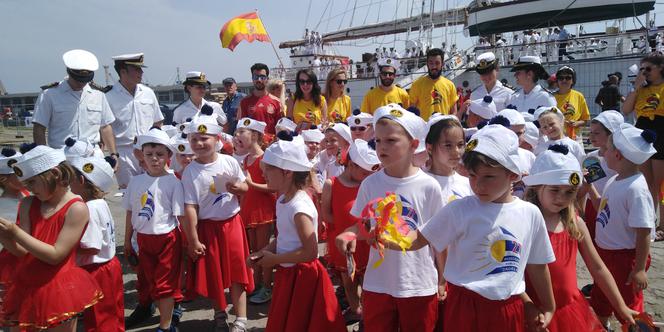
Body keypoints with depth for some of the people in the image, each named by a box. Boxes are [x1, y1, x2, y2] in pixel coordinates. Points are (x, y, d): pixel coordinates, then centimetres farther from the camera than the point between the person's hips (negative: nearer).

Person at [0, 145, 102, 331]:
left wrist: (16, 232, -20)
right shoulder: (28, 204, 2)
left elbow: (55, 255, -18)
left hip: (58, 288, -6)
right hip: (26, 286, 6)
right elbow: (21, 250, 1)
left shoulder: (76, 208, -16)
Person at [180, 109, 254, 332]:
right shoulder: (190, 172, -11)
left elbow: (245, 187, 8)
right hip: (207, 227, -1)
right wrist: (193, 240, -14)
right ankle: (220, 314, 33)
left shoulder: (229, 162, -5)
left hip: (232, 223, 1)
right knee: (213, 274, 11)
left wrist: (238, 187, -16)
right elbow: (190, 208, -13)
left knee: (236, 271, 5)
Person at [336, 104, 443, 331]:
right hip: (377, 283, 2)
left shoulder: (429, 187, -11)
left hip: (420, 284, -1)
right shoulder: (370, 184, -6)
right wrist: (349, 234, -19)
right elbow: (363, 225, 4)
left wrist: (442, 280, 3)